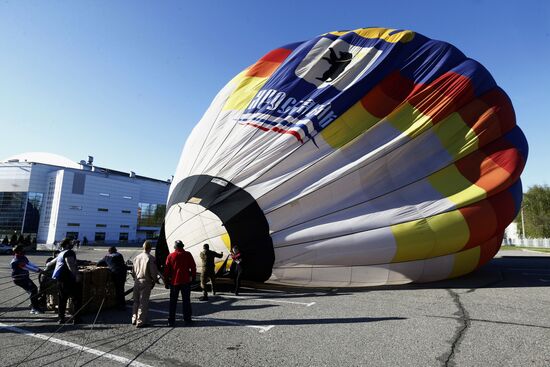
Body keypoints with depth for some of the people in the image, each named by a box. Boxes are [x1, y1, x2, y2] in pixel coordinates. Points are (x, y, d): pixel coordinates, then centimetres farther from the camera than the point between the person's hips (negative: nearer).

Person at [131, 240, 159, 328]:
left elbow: (134, 270, 12)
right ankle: (140, 322, 5)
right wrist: (155, 280, 3)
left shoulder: (137, 257, 5)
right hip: (146, 282, -6)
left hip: (137, 281, 6)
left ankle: (134, 320, 27)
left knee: (136, 301, 17)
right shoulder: (151, 258, -15)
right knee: (143, 302, 1)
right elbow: (153, 272, -13)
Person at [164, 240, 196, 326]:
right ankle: (187, 320, 11)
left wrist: (166, 282, 8)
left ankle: (171, 321, 13)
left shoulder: (170, 256, -1)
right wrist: (192, 277, 11)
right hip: (186, 281, -1)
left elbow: (166, 270, 1)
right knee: (186, 301, 7)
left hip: (174, 282, 1)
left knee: (173, 302, 11)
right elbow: (193, 267, -2)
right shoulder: (188, 255, -3)